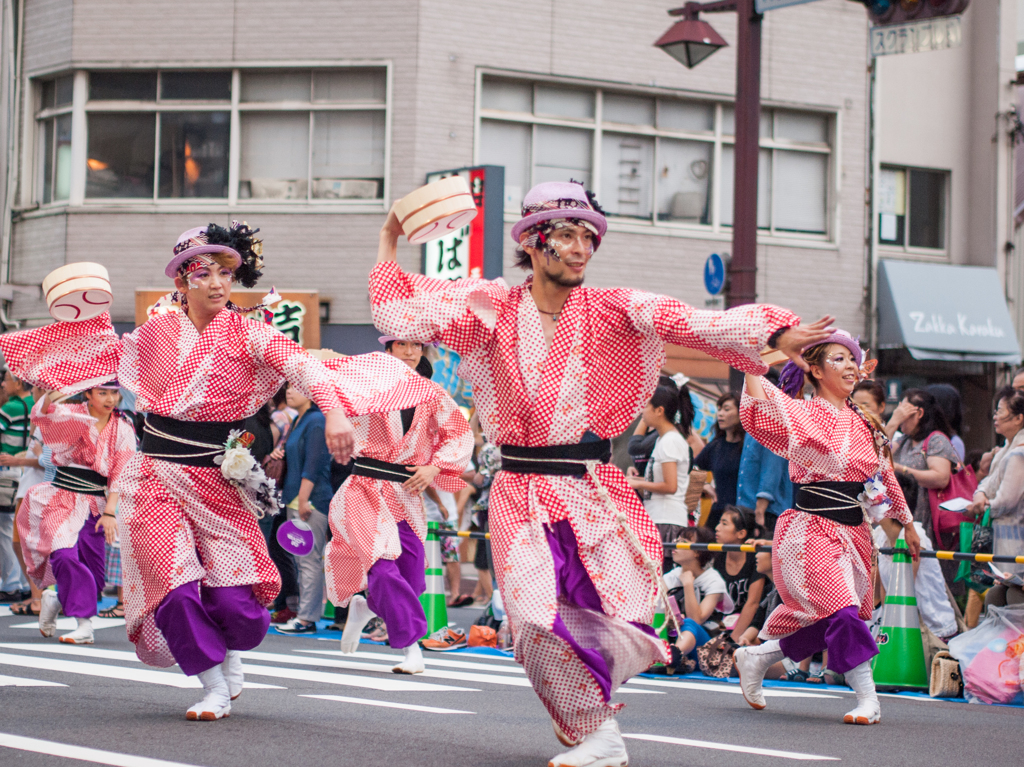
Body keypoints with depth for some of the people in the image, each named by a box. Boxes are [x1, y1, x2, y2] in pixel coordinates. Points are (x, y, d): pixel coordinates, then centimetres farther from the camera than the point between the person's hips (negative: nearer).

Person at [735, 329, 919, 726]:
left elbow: (885, 474, 24)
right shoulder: (803, 414, -6)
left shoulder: (864, 424, 14)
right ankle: (868, 699, -12)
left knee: (824, 623, 8)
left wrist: (905, 522, 28)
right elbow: (760, 408, -24)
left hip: (853, 530, 7)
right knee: (841, 608, -18)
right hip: (812, 527, -7)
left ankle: (754, 658, 28)